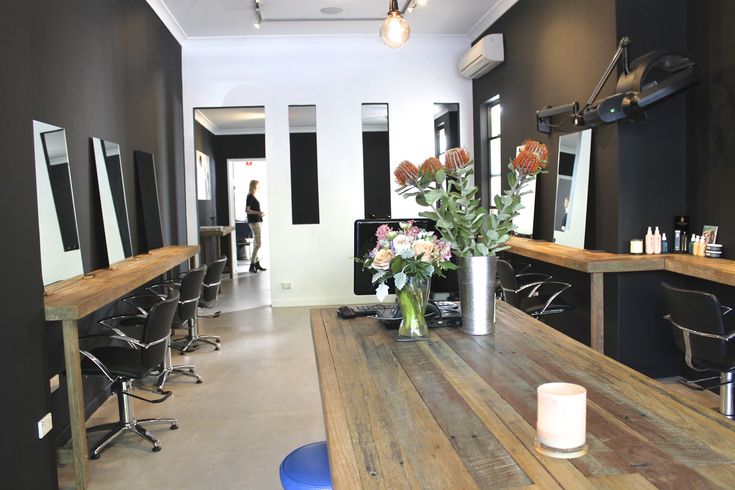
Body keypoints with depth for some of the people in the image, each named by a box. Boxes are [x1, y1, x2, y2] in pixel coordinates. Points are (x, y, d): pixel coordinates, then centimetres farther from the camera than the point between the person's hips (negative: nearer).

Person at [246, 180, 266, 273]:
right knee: (258, 244, -13)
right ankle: (252, 265, -11)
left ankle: (257, 263, 16)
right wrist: (258, 213, -22)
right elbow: (247, 210, -17)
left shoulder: (253, 196, 16)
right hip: (254, 221, -10)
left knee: (256, 244, 11)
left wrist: (260, 213, 12)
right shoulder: (250, 196, -11)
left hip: (257, 221, 10)